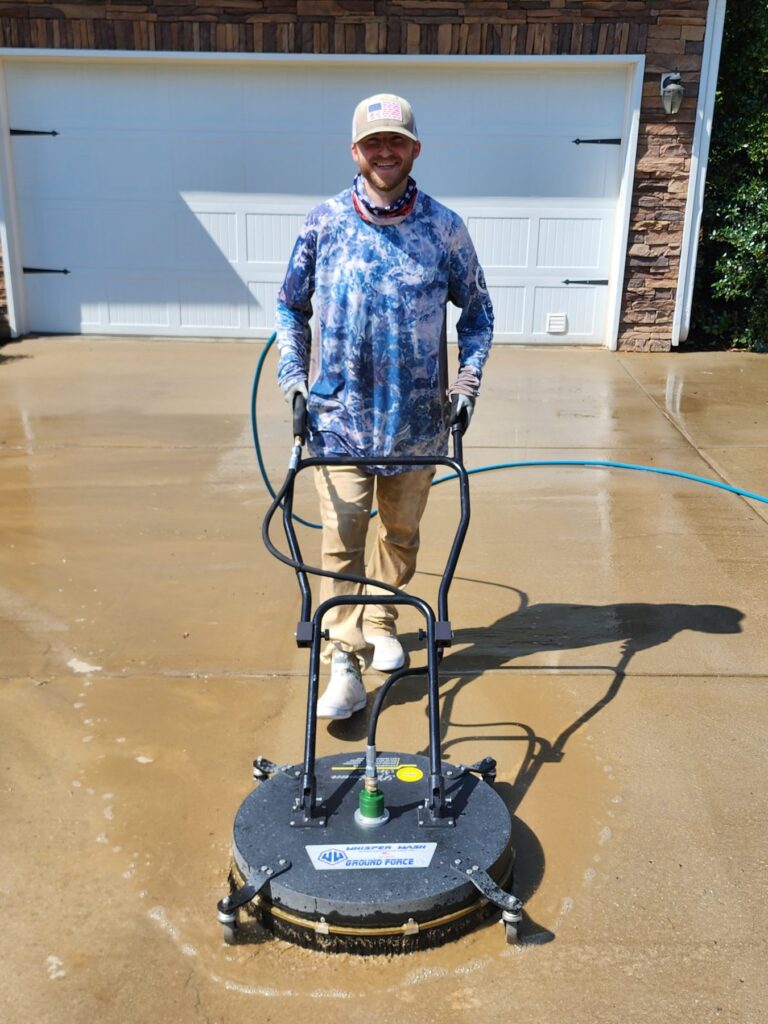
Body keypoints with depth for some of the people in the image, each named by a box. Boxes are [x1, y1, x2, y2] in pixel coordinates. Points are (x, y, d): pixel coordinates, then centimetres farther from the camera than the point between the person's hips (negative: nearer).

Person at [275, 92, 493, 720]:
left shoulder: (444, 227, -1)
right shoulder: (324, 222, 0)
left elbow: (476, 308, 10)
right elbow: (290, 305, 10)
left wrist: (470, 375, -2)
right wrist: (293, 373, -1)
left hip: (416, 417, 1)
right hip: (338, 415, -1)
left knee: (401, 534, 15)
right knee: (342, 541, -5)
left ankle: (381, 622, 37)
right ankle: (344, 664, 2)